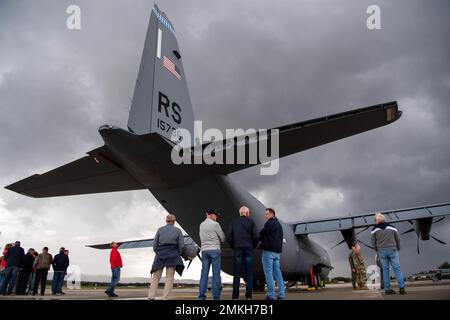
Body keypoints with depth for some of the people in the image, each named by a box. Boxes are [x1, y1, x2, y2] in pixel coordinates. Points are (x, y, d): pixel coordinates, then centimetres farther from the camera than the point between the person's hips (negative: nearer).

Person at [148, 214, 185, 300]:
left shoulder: (160, 230, 6)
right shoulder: (178, 230, 3)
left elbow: (155, 244, 4)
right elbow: (181, 245, 0)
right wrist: (177, 254, 14)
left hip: (160, 255, 1)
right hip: (172, 256, -1)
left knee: (156, 277, 8)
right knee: (169, 277, 2)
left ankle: (151, 297, 0)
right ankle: (165, 297, -5)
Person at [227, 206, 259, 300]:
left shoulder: (234, 222, 4)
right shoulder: (251, 222, 0)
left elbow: (228, 236, -2)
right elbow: (256, 236, -6)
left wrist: (233, 246, 11)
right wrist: (253, 246, 10)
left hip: (237, 249, 1)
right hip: (248, 249, -1)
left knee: (237, 273, 4)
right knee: (249, 273, 6)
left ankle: (235, 295, 4)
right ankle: (248, 295, 7)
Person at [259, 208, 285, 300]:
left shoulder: (269, 223, -8)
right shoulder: (279, 224, 20)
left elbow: (261, 234, -8)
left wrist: (261, 238, 14)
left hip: (268, 251, -9)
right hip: (277, 251, 9)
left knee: (268, 272, -6)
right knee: (277, 272, 9)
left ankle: (270, 295, -7)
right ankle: (282, 294, 7)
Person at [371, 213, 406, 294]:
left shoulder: (375, 230, 5)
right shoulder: (392, 227, 8)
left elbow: (373, 243, 6)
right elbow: (398, 240, 12)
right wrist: (397, 249, 25)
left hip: (381, 251, 0)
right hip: (392, 250, 0)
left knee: (385, 269, 5)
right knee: (397, 268, 3)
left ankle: (387, 289, 4)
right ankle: (401, 288, -3)